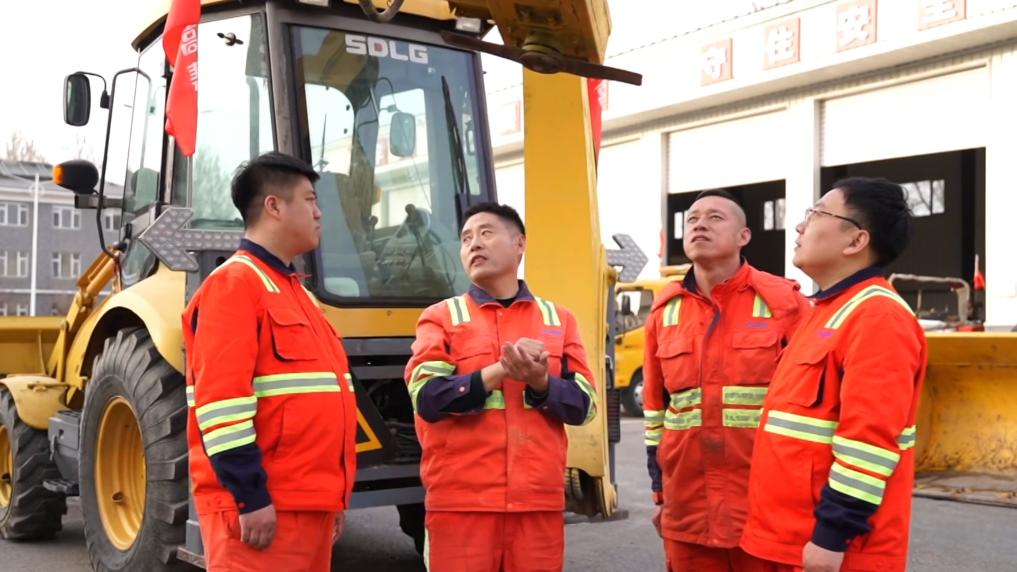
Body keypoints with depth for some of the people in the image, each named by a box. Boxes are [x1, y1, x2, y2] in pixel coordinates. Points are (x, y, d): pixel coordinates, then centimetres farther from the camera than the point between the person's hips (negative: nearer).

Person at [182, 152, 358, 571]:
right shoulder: (235, 283, -11)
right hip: (263, 504, -9)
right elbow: (220, 400, -19)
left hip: (308, 501, 9)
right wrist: (249, 497, -20)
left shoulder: (292, 291, 19)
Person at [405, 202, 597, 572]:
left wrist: (540, 383, -13)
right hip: (461, 502, -2)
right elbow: (426, 398, -8)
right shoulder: (441, 317, 6)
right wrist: (499, 371, -18)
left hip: (539, 501, 2)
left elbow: (584, 405, 6)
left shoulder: (558, 319, 13)